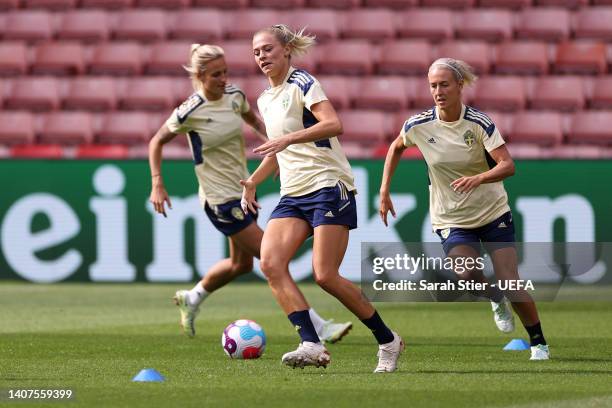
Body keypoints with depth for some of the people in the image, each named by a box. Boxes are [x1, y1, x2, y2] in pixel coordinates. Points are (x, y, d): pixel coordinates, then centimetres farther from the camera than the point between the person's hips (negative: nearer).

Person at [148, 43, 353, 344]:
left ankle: (191, 299, 43)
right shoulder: (190, 112, -18)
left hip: (242, 191, 8)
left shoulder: (235, 95, -1)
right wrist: (157, 185, -11)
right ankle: (317, 328, -8)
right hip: (220, 200, -8)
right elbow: (157, 142, -5)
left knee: (241, 263, 19)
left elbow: (254, 121, 20)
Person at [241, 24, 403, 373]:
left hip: (328, 186, -8)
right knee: (271, 262, -17)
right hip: (293, 194, 8)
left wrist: (288, 138, -31)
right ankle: (312, 345, -22)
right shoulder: (265, 100, 19)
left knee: (326, 276, -14)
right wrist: (253, 182, 25)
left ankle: (388, 341, 4)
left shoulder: (301, 82, -6)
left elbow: (334, 124, -23)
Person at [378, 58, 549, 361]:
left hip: (493, 212, -1)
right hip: (451, 219, 1)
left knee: (509, 281, -8)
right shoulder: (419, 126, -10)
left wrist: (478, 179, -43)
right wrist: (384, 192, 9)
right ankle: (496, 301, 9)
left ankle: (539, 343, 13)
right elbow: (396, 147, 12)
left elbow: (508, 165, -24)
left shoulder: (480, 123, -16)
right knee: (467, 274, -25)